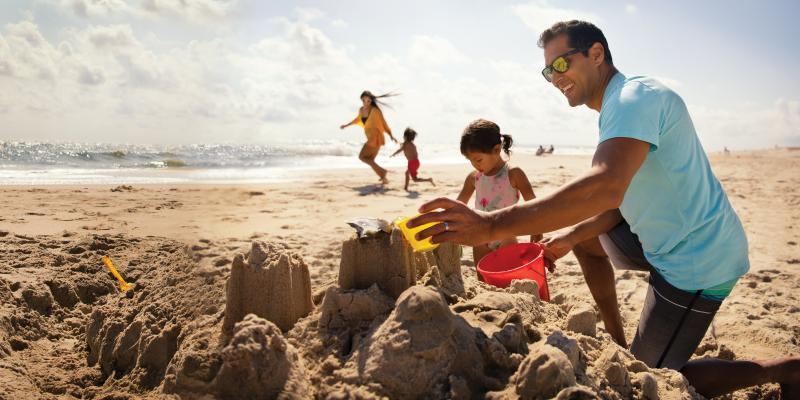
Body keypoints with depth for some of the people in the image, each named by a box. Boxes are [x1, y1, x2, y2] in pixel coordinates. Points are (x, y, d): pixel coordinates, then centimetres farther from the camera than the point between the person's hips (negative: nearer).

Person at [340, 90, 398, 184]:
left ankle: (382, 171, -8)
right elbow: (358, 119, 28)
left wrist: (391, 136, -18)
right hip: (371, 138, 8)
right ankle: (384, 178, 12)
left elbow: (383, 123, -11)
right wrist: (346, 125, 37)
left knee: (362, 156, -9)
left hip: (375, 137, -8)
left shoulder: (375, 110, -15)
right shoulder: (361, 110, 7)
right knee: (370, 160, 10)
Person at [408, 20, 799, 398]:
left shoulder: (635, 96, -22)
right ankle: (617, 342, 27)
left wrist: (493, 225, -46)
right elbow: (622, 199, 15)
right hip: (672, 239, 9)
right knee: (585, 238, 22)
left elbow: (606, 187, -40)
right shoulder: (622, 107, 11)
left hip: (696, 264, -9)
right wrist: (570, 237, 7)